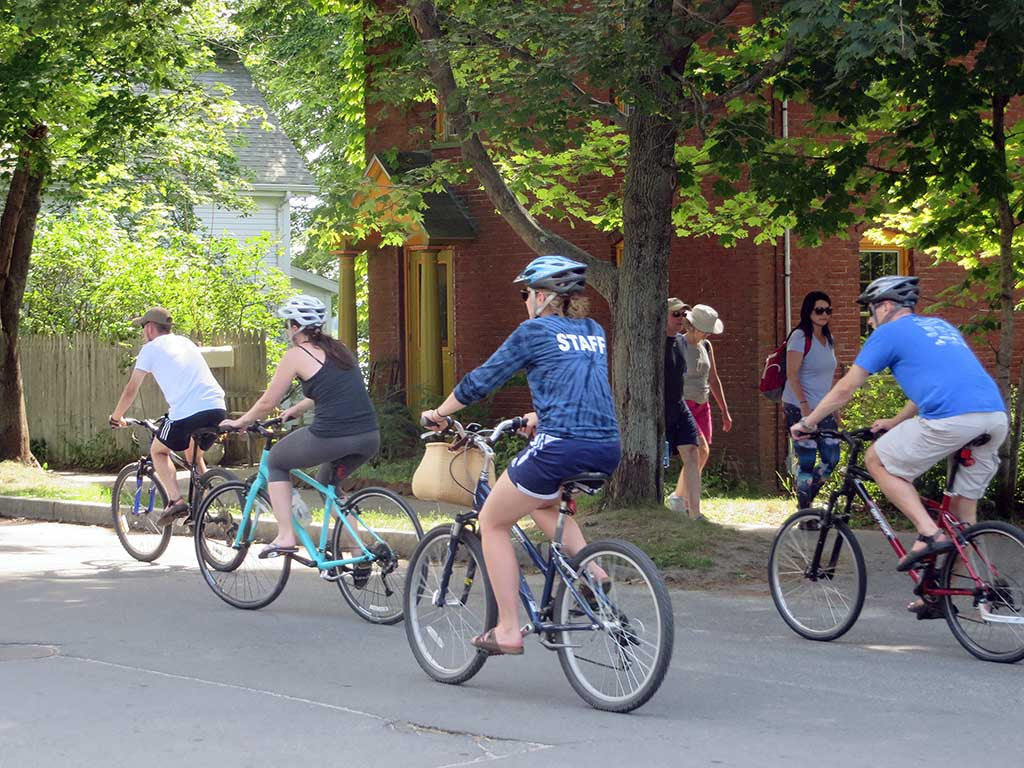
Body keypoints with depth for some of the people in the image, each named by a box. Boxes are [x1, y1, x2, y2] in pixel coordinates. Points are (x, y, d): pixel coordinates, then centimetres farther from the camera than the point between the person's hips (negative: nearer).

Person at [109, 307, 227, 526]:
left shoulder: (151, 348, 9)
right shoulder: (185, 342, 27)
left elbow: (131, 390, 12)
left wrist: (116, 416, 28)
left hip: (187, 413, -6)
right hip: (217, 409, 6)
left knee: (158, 451, 18)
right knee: (193, 455, 29)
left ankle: (176, 500, -1)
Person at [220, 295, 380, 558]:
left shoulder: (296, 355, 1)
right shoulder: (339, 349, 20)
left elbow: (267, 403, 7)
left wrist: (238, 423, 24)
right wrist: (297, 409, 49)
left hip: (331, 436, -6)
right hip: (370, 437, 6)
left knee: (275, 461, 21)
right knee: (327, 482, 32)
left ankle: (285, 536, 12)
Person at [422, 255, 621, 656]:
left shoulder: (535, 331, -1)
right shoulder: (595, 333, 18)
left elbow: (481, 380, 4)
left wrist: (439, 413, 18)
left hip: (559, 447, -7)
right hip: (607, 450, 7)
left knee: (492, 522, 13)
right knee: (540, 503, 35)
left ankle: (507, 630, 9)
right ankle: (591, 569, 11)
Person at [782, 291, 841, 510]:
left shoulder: (828, 339, 14)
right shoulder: (800, 337, -10)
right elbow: (792, 375, -15)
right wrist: (804, 406, -21)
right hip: (800, 408, -7)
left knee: (831, 458, 3)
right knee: (806, 462, -6)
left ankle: (807, 499, 21)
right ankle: (804, 511, 2)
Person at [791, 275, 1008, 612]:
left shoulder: (889, 332, 10)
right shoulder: (940, 326, 32)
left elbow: (844, 389, 12)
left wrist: (807, 423, 24)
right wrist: (894, 423, 49)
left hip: (951, 419, -7)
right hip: (996, 418, 7)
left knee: (877, 460, 10)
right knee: (963, 509, 17)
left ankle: (929, 533, -3)